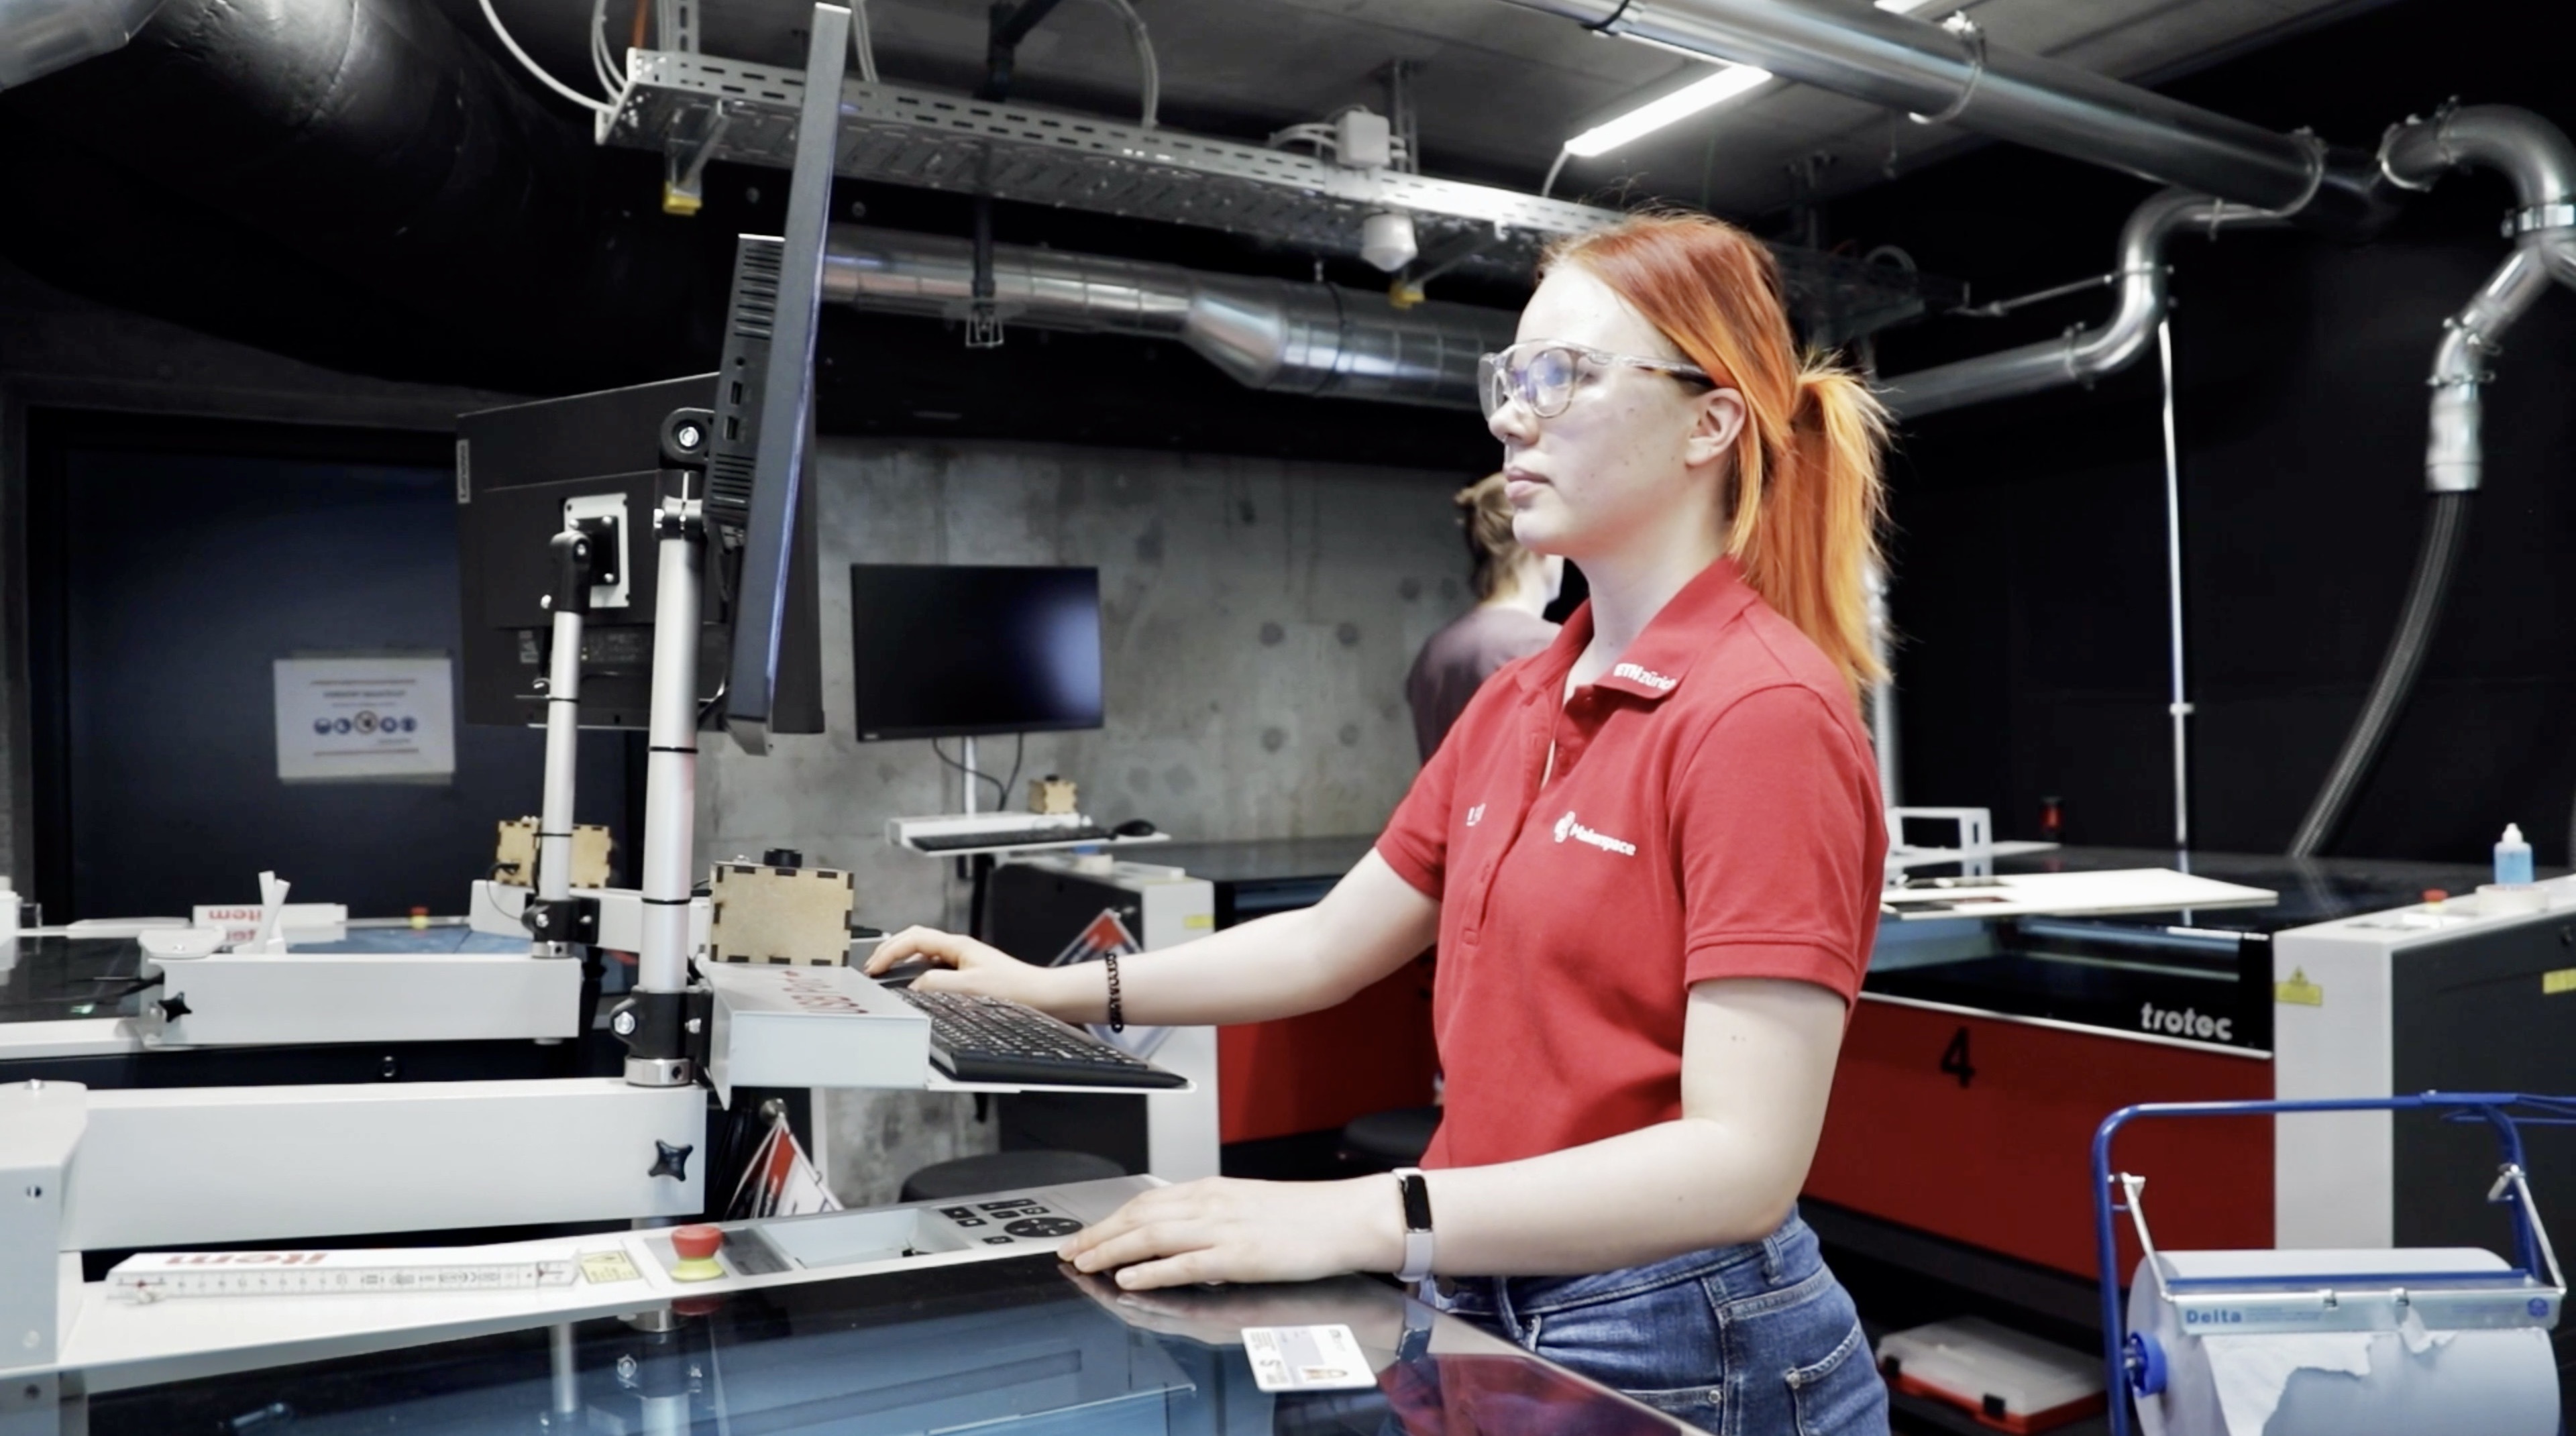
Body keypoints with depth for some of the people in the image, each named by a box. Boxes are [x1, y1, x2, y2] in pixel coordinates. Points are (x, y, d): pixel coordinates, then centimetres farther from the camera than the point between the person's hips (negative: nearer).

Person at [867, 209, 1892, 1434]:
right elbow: (1327, 945, 13)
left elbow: (1745, 1162, -26)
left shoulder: (1764, 711, -19)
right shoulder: (1514, 707, 6)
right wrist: (1056, 992, 10)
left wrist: (1362, 1218, -34)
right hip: (1494, 1326, 7)